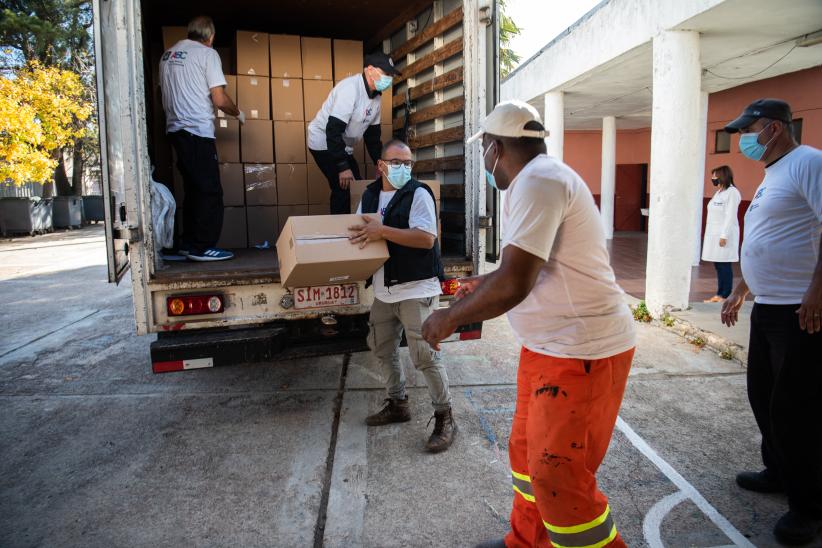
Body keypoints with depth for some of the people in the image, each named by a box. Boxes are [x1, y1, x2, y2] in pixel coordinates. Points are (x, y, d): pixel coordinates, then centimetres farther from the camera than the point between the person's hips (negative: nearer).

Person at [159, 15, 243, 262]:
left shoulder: (168, 54, 16)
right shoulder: (207, 53, -5)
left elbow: (166, 93, 21)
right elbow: (220, 100, -11)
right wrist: (238, 113, 7)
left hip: (175, 129, 8)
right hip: (198, 131, -8)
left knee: (192, 189, 14)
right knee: (210, 191, -3)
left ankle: (188, 244, 17)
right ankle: (202, 247, -4)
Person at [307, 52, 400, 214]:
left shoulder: (376, 96, 3)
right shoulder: (350, 88, -24)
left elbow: (372, 134, 11)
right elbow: (333, 129, -29)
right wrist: (343, 167, -31)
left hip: (342, 146, 9)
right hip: (324, 142, -9)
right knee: (343, 188, -16)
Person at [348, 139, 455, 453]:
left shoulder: (419, 194, -9)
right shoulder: (369, 195, 11)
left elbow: (426, 238, -20)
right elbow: (358, 233, 20)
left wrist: (382, 231, -24)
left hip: (417, 289, -8)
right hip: (384, 290, 8)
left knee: (424, 356, -9)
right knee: (381, 348, 17)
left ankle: (444, 418, 6)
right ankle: (398, 404, 35)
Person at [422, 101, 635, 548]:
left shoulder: (538, 181, -20)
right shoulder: (542, 178, 15)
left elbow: (514, 285, -28)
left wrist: (450, 318, -14)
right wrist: (484, 283, 32)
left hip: (582, 351, -10)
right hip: (553, 344, 10)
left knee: (559, 477, -1)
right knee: (527, 453, 19)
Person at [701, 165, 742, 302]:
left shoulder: (732, 192, -9)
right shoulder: (719, 192, 17)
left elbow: (730, 216, -15)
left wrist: (724, 235, -20)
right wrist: (710, 233, 12)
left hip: (724, 235, -8)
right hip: (713, 234, 8)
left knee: (724, 265, -4)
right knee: (717, 265, 9)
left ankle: (725, 295, 2)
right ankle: (719, 294, 14)